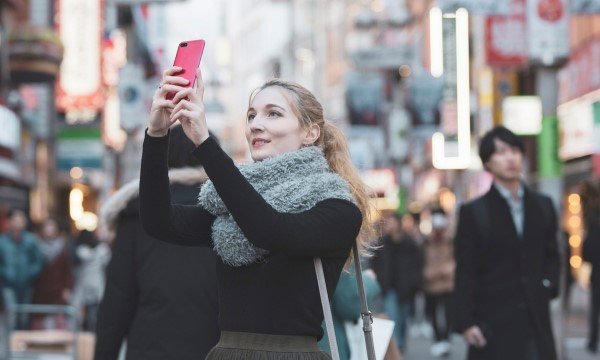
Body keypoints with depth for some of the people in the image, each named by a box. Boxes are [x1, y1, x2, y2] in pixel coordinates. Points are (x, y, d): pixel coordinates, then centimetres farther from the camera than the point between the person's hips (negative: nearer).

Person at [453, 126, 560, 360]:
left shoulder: (543, 206, 11)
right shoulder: (474, 213, -2)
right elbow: (465, 273, -4)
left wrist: (549, 285, 2)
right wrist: (466, 322, -10)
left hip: (536, 320, 4)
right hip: (493, 323, -4)